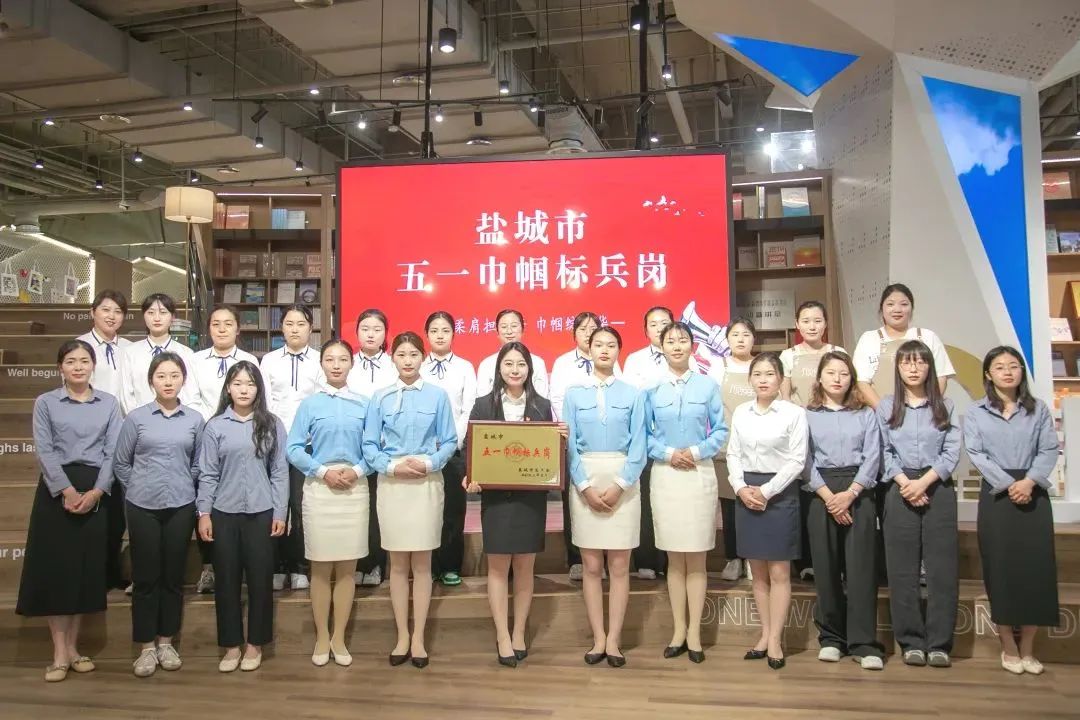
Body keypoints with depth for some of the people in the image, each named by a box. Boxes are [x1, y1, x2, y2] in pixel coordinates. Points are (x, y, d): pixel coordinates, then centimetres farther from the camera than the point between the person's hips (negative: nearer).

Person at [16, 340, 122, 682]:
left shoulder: (109, 404, 8)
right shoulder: (45, 403, 4)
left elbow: (113, 452, 1)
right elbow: (45, 451, -5)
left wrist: (96, 492, -11)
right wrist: (68, 491, -16)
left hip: (96, 491, 2)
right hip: (56, 490, -1)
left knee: (87, 566, 5)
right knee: (55, 566, -2)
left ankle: (73, 647, 17)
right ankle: (59, 653, 6)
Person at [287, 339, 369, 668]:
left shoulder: (363, 405, 6)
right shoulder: (309, 404, 3)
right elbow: (294, 449, -1)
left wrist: (357, 471, -13)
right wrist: (323, 471, -12)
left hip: (355, 489, 1)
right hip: (319, 489, -1)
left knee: (347, 568, 6)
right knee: (321, 568, 5)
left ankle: (339, 638, 18)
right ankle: (322, 638, 19)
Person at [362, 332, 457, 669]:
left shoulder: (437, 395, 1)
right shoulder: (381, 397, 4)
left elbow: (449, 442, 1)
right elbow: (369, 446, 2)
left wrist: (430, 463, -16)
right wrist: (392, 466, -14)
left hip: (427, 485, -1)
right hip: (391, 485, 1)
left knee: (422, 564, 6)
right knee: (398, 565, 9)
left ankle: (418, 638, 17)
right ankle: (402, 636, 20)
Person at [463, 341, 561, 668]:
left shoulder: (542, 405, 6)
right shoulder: (483, 404, 2)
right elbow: (469, 446, 1)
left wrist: (561, 438, -11)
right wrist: (469, 476, -16)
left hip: (532, 496, 1)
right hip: (495, 495, -1)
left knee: (525, 566, 9)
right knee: (498, 566, 4)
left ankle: (519, 632, 22)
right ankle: (502, 636, 14)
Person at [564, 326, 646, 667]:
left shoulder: (633, 394, 3)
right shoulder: (574, 393, 5)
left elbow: (638, 445, -2)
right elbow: (569, 444, 0)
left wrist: (619, 485, -13)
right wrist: (585, 486, -11)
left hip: (623, 483, -1)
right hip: (584, 483, 1)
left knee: (619, 566, 3)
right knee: (591, 566, 5)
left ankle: (613, 639, 13)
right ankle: (598, 638, 15)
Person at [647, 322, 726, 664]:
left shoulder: (708, 385, 5)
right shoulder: (651, 388, 5)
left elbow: (720, 430, 2)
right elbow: (643, 434, 3)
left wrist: (696, 451, -12)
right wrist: (667, 453, -12)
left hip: (700, 474, 0)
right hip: (665, 475, 1)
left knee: (696, 558, 3)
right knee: (674, 558, 7)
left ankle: (694, 632, 12)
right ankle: (679, 629, 17)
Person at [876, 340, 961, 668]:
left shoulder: (945, 406, 8)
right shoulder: (886, 407, 8)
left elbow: (952, 451, -1)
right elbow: (884, 451, 2)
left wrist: (924, 482, -13)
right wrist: (904, 482, -12)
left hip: (938, 488, 0)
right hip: (900, 490, 0)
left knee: (942, 566, -1)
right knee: (902, 568, 1)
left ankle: (939, 642, 7)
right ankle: (911, 641, 9)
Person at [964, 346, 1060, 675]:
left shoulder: (1039, 409, 8)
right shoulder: (975, 413, 4)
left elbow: (1049, 450, -1)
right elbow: (976, 454, -6)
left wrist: (1028, 482, -16)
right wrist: (1009, 485, -17)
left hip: (1034, 494, 1)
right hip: (996, 494, -1)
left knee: (1035, 567, 0)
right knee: (1001, 567, 0)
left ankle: (1028, 648, 13)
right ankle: (1009, 647, 13)